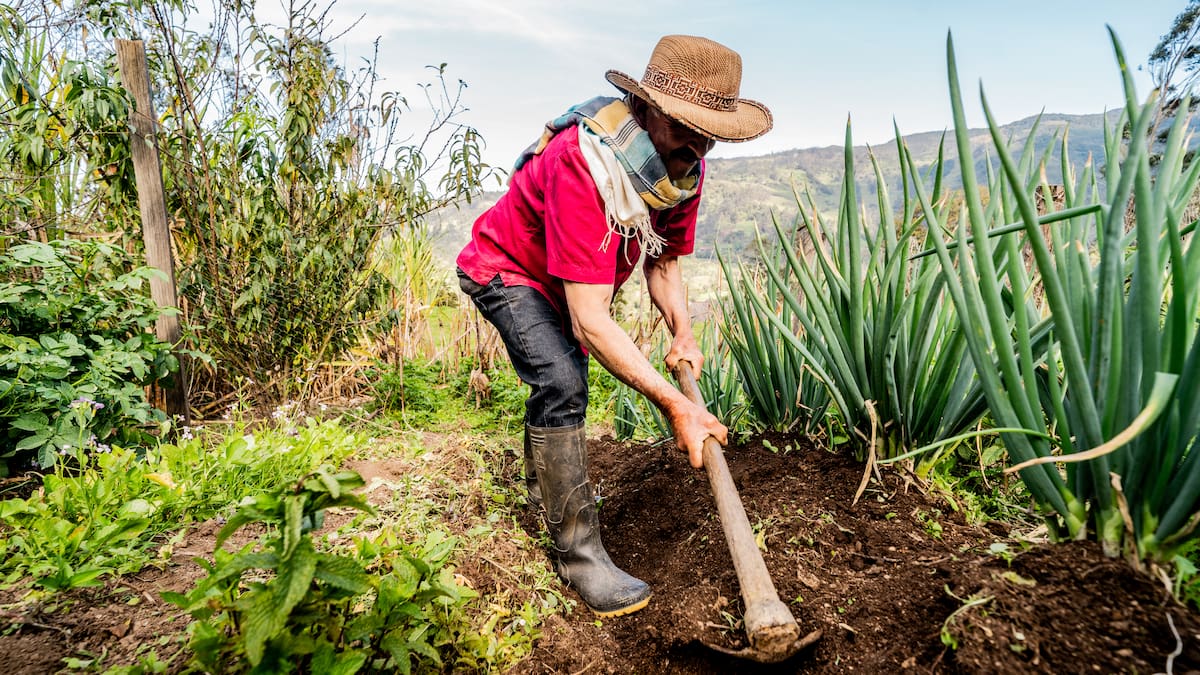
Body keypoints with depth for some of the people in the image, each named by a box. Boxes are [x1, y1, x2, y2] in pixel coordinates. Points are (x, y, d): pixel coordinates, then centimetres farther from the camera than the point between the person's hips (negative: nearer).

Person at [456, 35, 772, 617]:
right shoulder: (582, 164, -41)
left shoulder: (685, 168, -17)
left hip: (562, 282, 8)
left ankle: (543, 491, 51)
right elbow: (591, 322, -45)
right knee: (560, 383, -27)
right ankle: (577, 553, -13)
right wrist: (673, 403, -46)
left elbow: (663, 260, -4)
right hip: (504, 267, -8)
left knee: (561, 378, 23)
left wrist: (682, 333, -21)